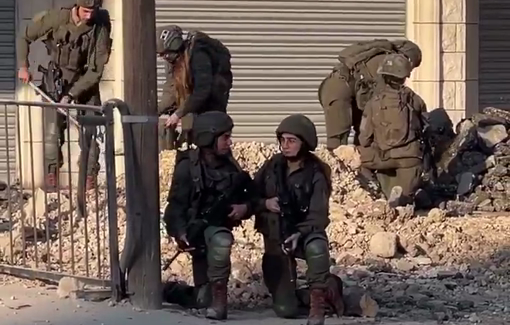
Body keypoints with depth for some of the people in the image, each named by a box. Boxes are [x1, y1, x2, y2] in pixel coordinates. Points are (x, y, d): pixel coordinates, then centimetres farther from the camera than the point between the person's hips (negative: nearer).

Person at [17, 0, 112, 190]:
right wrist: (23, 66, -11)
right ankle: (51, 174, 0)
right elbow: (25, 37, -3)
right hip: (56, 77, 0)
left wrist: (71, 95, -23)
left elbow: (95, 70, -18)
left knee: (90, 130, -5)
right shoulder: (56, 18, -18)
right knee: (53, 128, -9)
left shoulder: (100, 29, -19)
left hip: (85, 80, 0)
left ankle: (90, 176, 4)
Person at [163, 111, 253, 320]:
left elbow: (248, 197, 11)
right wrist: (180, 234, -30)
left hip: (219, 226, 6)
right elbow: (176, 206, -15)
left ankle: (210, 295, 10)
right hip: (196, 227, -6)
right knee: (221, 241, -33)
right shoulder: (188, 167, -13)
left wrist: (244, 208, -12)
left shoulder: (229, 165, 3)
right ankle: (218, 298, -21)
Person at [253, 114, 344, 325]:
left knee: (316, 248, -44)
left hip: (305, 232, -3)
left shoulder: (316, 174, -11)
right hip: (275, 236, 3)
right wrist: (265, 203, -14)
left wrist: (299, 234, -36)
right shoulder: (272, 166, 0)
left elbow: (318, 214, -19)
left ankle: (318, 296, -23)